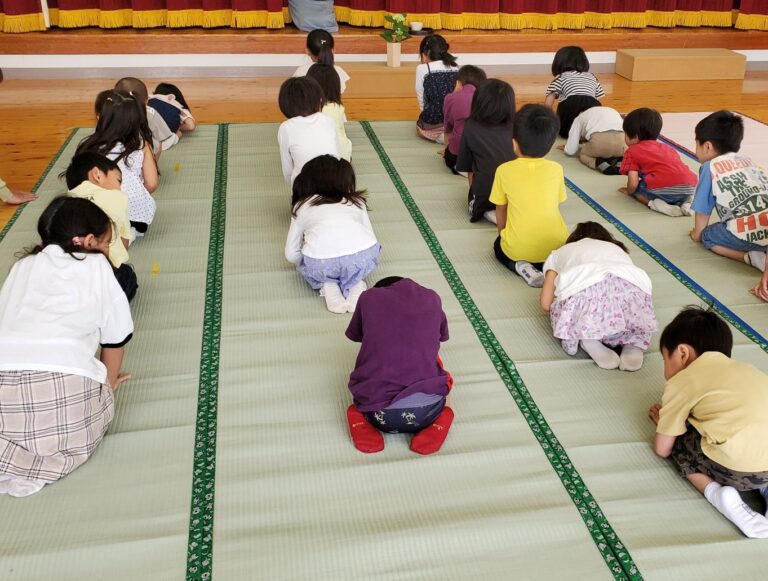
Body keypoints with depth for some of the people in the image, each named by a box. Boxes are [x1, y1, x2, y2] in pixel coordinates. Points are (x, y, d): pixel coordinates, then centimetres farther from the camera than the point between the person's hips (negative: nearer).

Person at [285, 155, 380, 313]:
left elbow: (291, 254, 23)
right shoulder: (356, 201, 31)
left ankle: (328, 286, 9)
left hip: (319, 263, -1)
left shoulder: (302, 206, 27)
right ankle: (355, 284, 12)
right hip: (363, 257, 1)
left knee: (304, 264, 34)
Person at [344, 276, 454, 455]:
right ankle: (438, 422, 5)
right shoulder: (432, 298, 15)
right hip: (425, 412, 0)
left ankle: (360, 420, 5)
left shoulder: (369, 297, 12)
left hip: (377, 413, 0)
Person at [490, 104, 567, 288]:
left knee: (499, 246, 32)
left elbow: (500, 213, 4)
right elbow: (554, 205, 9)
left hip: (517, 249, -1)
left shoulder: (504, 170, -4)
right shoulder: (556, 169, 0)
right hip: (556, 246, 2)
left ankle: (520, 266, 1)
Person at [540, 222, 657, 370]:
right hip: (631, 285, 2)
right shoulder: (618, 249, 43)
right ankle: (633, 344, 3)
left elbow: (546, 304, 26)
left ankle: (586, 338, -4)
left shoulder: (558, 253, 37)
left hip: (582, 289, -2)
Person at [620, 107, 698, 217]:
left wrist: (628, 191, 26)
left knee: (635, 189, 20)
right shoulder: (667, 148, 30)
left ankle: (655, 203, -6)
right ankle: (687, 201, 10)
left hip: (663, 190, -5)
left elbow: (633, 184, 3)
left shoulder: (632, 151, 12)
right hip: (690, 188, 6)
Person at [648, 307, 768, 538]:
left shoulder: (681, 382, 10)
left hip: (740, 469, -5)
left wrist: (663, 421, 38)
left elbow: (662, 449, 16)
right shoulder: (743, 369, 27)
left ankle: (715, 491, -2)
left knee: (678, 441, 20)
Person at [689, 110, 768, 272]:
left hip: (748, 235, -5)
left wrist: (698, 233, 33)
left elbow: (702, 210, 14)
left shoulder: (709, 167, 8)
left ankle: (753, 257, -2)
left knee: (708, 236, 20)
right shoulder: (748, 161, 25)